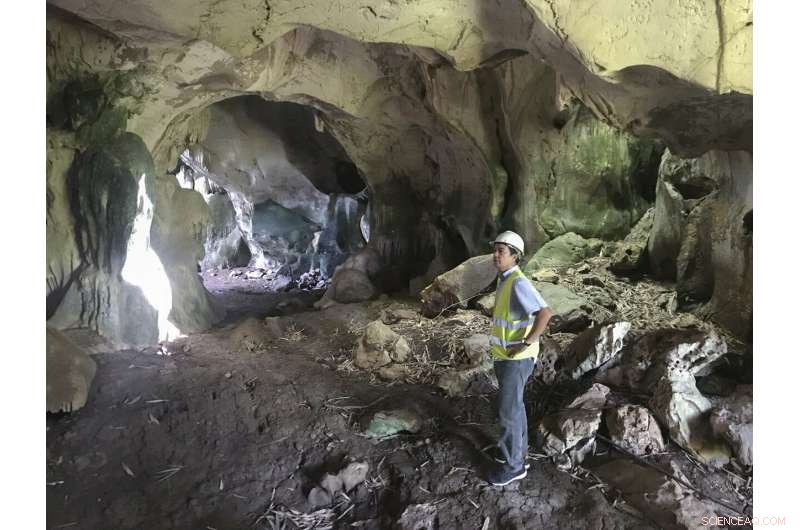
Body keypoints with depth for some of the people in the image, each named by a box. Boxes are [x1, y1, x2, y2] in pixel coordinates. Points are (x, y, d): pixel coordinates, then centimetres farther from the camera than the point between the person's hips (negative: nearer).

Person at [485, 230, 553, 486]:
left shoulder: (518, 282, -24)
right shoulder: (505, 280, 6)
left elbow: (545, 313, -33)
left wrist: (526, 343, -27)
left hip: (515, 359, -9)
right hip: (506, 356, 9)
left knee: (508, 410, 1)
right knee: (514, 404, 22)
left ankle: (514, 464, 15)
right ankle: (516, 447, 39)